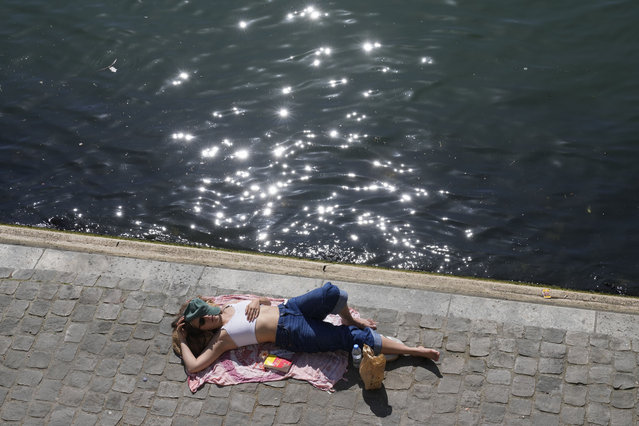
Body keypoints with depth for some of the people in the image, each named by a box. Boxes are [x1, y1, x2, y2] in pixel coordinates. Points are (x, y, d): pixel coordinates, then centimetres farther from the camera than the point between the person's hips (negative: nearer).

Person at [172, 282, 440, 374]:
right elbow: (193, 366, -14)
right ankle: (415, 351, -8)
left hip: (287, 309, 5)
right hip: (292, 334, -5)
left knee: (332, 293, -25)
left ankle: (348, 320, 12)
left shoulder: (232, 308, 12)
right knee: (354, 339, -16)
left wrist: (256, 301, -2)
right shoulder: (220, 339, -4)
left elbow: (267, 302, 20)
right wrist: (182, 341, -5)